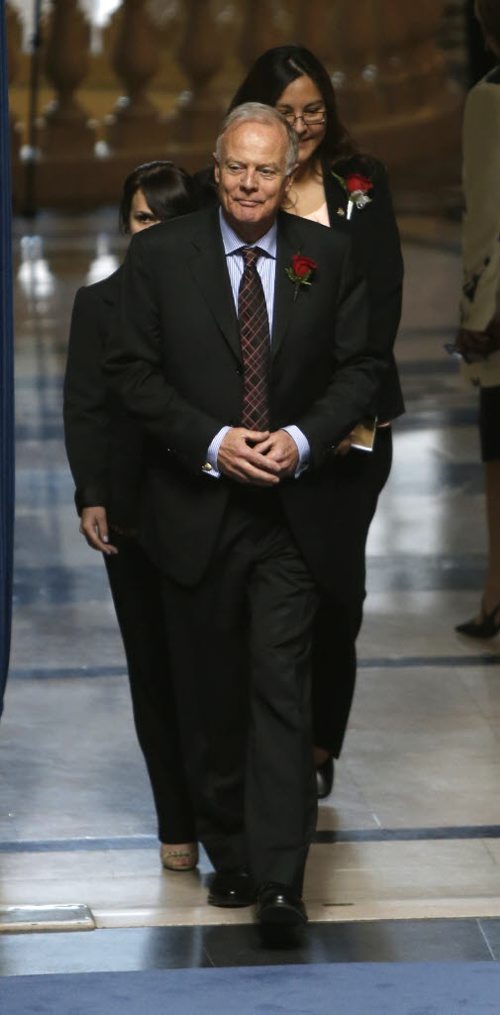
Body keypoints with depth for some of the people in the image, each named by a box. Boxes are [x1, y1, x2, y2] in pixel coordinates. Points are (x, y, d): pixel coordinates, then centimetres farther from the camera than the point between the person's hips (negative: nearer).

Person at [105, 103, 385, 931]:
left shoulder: (327, 256, 3)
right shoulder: (160, 255, -1)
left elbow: (360, 365, 5)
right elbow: (131, 369, -3)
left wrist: (305, 438, -12)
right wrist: (211, 443, -14)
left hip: (290, 510, -1)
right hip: (195, 511, 1)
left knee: (282, 691, -9)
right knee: (209, 697, 10)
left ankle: (279, 879, -13)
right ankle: (229, 855, 23)